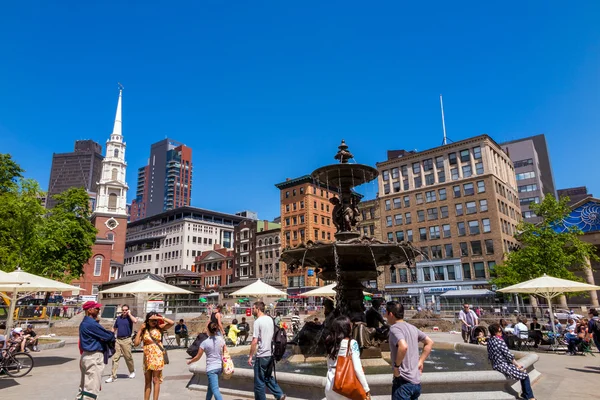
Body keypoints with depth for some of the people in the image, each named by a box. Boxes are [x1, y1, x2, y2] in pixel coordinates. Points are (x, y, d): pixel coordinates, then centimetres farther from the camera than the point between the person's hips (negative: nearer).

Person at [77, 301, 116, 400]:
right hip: (94, 357, -11)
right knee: (92, 388, -6)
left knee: (84, 386, 20)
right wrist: (112, 335, 4)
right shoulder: (92, 323, -19)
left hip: (86, 355, 11)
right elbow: (108, 336, -17)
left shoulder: (84, 323, 14)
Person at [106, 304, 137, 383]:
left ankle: (132, 371, 27)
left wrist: (129, 314, -15)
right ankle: (113, 376, 6)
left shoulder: (129, 318, -3)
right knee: (115, 358, 1)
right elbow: (114, 328, 20)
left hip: (126, 340, -4)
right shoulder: (118, 318, 11)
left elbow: (135, 321, -27)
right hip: (118, 340, 4)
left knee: (128, 357, 6)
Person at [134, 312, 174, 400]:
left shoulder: (159, 328, -2)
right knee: (147, 381, 11)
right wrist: (140, 330, -4)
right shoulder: (144, 330, 5)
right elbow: (136, 343, -4)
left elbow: (172, 323, -16)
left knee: (156, 380, 1)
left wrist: (160, 318, -15)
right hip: (147, 357, 3)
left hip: (157, 356, -3)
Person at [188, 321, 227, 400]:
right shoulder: (221, 340, 0)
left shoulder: (205, 343, -10)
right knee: (211, 386, 27)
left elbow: (198, 357, -1)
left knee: (215, 390, -9)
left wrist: (190, 361, 17)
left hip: (211, 368, -5)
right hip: (220, 367, 5)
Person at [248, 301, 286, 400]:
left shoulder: (258, 321, -16)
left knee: (259, 382, 6)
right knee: (268, 377, 23)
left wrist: (250, 356, -12)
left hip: (262, 356, -8)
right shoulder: (270, 319, 8)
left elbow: (254, 341, -19)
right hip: (271, 354, 8)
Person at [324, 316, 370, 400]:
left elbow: (329, 366, 11)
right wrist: (366, 388, -7)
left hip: (330, 386, 5)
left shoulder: (330, 343, 5)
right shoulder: (352, 343, -10)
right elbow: (357, 368, -13)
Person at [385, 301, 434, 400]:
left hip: (403, 381, -8)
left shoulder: (394, 328, -14)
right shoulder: (412, 327, 11)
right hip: (416, 382, 8)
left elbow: (403, 346, -31)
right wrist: (420, 362, 14)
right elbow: (429, 342, 19)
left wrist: (396, 366, -18)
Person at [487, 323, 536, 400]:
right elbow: (508, 355, -16)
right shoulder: (500, 341, -21)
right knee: (525, 375, 5)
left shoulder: (489, 341, 4)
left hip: (495, 365, 9)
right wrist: (517, 365, -3)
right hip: (503, 366, -9)